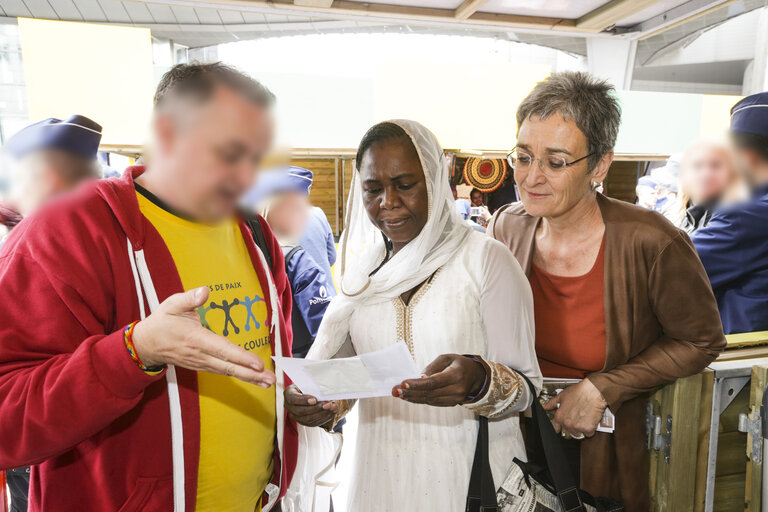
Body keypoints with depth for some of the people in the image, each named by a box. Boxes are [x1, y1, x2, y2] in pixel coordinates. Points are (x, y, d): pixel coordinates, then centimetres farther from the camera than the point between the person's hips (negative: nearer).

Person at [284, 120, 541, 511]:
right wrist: (312, 402, -15)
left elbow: (528, 391, -11)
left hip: (467, 478, -3)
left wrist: (480, 382, -31)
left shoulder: (486, 259, -11)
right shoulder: (361, 268, 2)